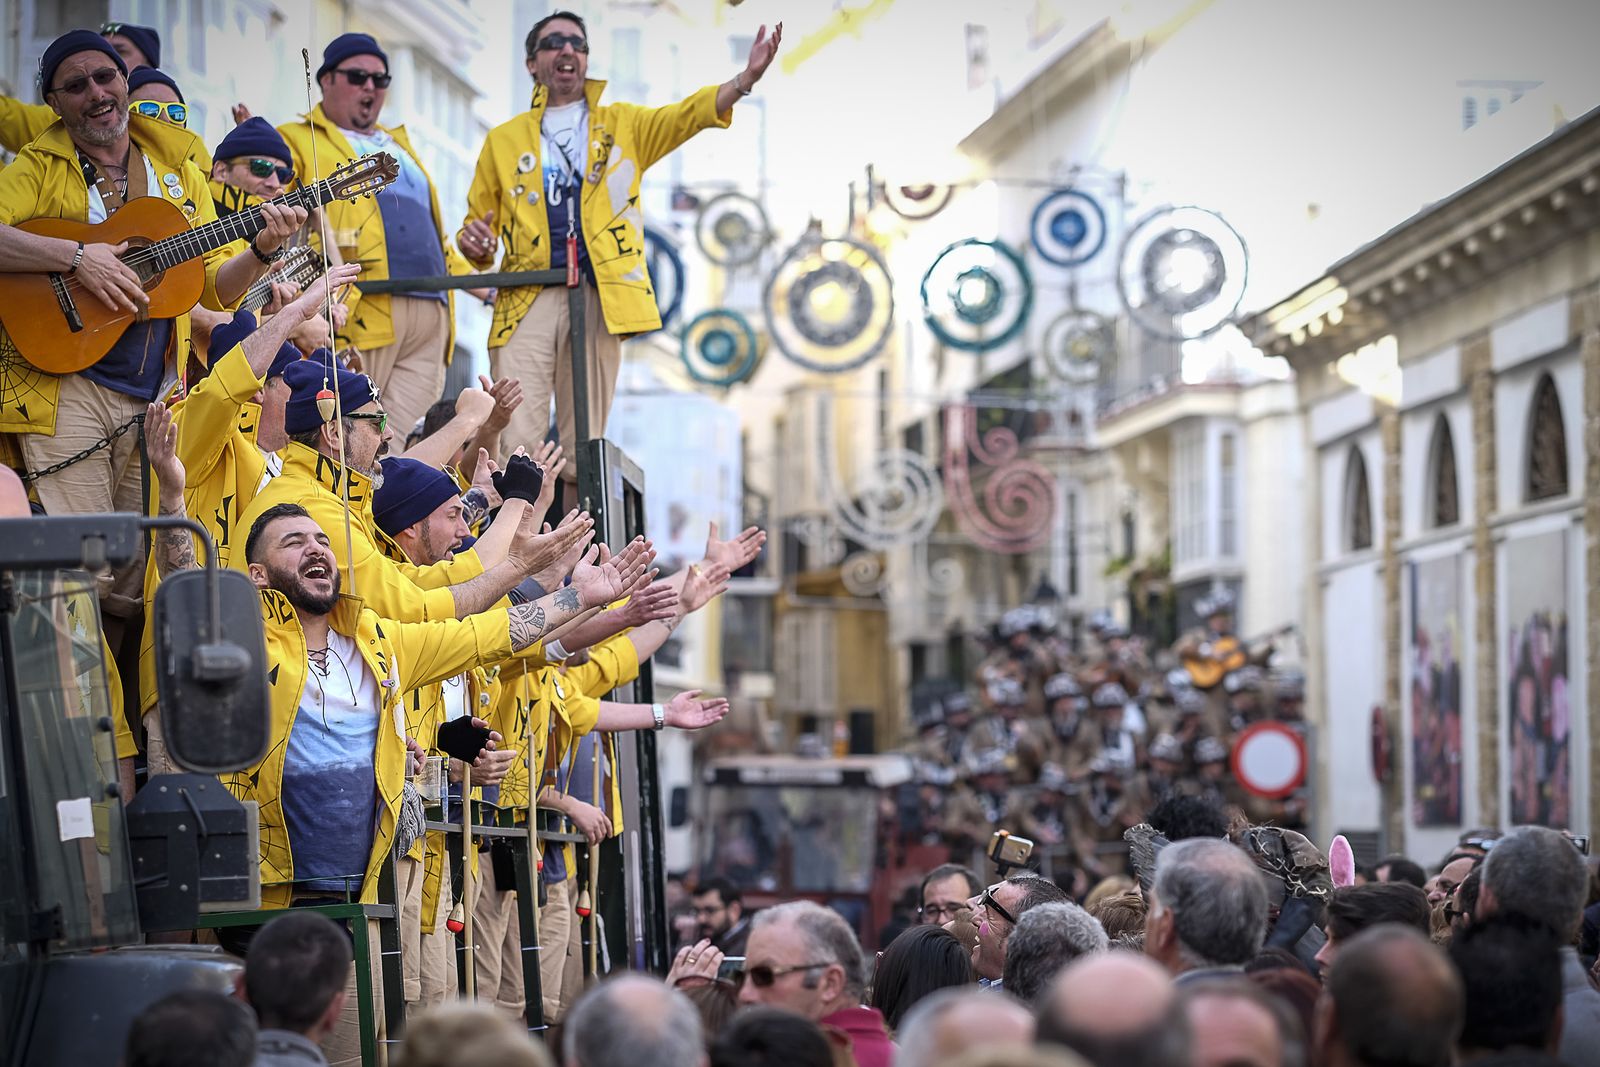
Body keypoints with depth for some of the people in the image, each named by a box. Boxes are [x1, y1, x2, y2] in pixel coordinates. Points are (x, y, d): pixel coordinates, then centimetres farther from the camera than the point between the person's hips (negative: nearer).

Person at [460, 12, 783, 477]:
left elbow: (687, 115, 2)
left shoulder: (623, 125, 18)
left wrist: (745, 79, -17)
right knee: (515, 439, -13)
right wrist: (475, 243, -4)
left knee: (583, 449, 1)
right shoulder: (503, 140, 18)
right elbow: (479, 223, 21)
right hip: (528, 298, -1)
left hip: (599, 297, 1)